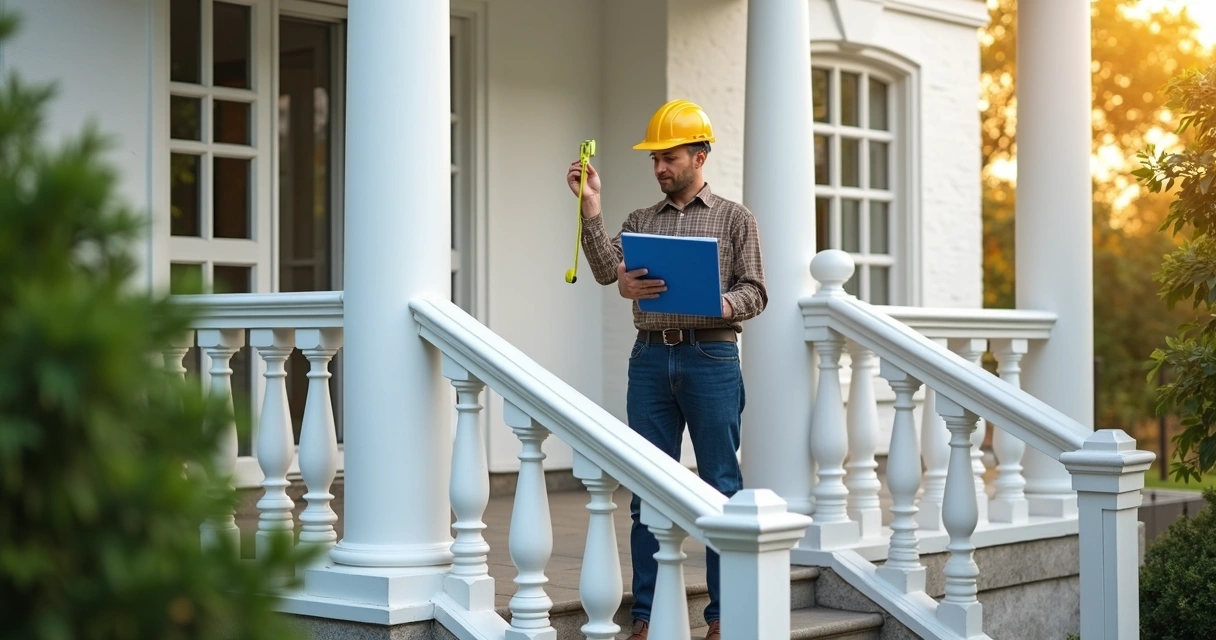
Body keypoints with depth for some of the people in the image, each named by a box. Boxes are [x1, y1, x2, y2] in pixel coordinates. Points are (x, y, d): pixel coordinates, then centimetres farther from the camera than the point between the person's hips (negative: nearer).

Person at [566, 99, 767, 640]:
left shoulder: (734, 218, 8)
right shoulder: (640, 221, 16)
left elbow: (754, 292, 2)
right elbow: (606, 270, -1)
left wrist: (717, 305, -18)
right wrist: (590, 208, -9)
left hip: (711, 357, -3)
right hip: (650, 357, 3)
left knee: (720, 487, 0)